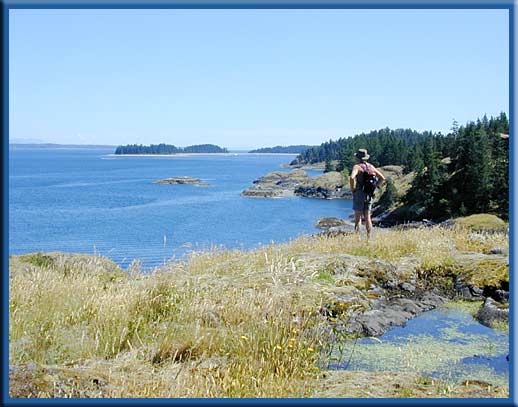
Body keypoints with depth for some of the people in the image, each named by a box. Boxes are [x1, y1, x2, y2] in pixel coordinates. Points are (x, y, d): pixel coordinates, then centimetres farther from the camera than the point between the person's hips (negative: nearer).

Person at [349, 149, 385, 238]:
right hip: (369, 195, 5)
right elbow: (382, 178, 13)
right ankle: (369, 237, 9)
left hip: (359, 194, -5)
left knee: (358, 217, -3)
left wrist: (352, 189, -14)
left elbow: (352, 178, -29)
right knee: (367, 217, 10)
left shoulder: (357, 166, -10)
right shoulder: (371, 166, 9)